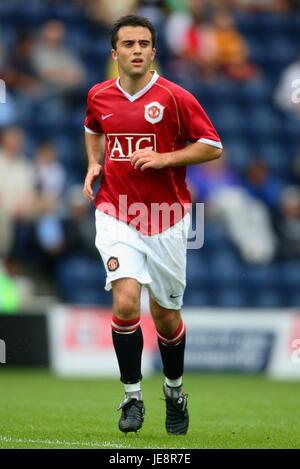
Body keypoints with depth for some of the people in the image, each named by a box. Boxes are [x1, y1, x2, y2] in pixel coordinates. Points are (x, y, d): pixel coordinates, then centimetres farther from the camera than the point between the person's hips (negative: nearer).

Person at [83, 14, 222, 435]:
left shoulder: (174, 97, -8)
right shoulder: (99, 96, 4)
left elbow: (212, 146, -5)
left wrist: (164, 158, -16)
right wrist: (93, 164, 10)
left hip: (166, 218, -1)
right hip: (117, 215, 1)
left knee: (166, 314, 8)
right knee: (125, 302, -18)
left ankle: (175, 391, 33)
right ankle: (132, 397, -6)